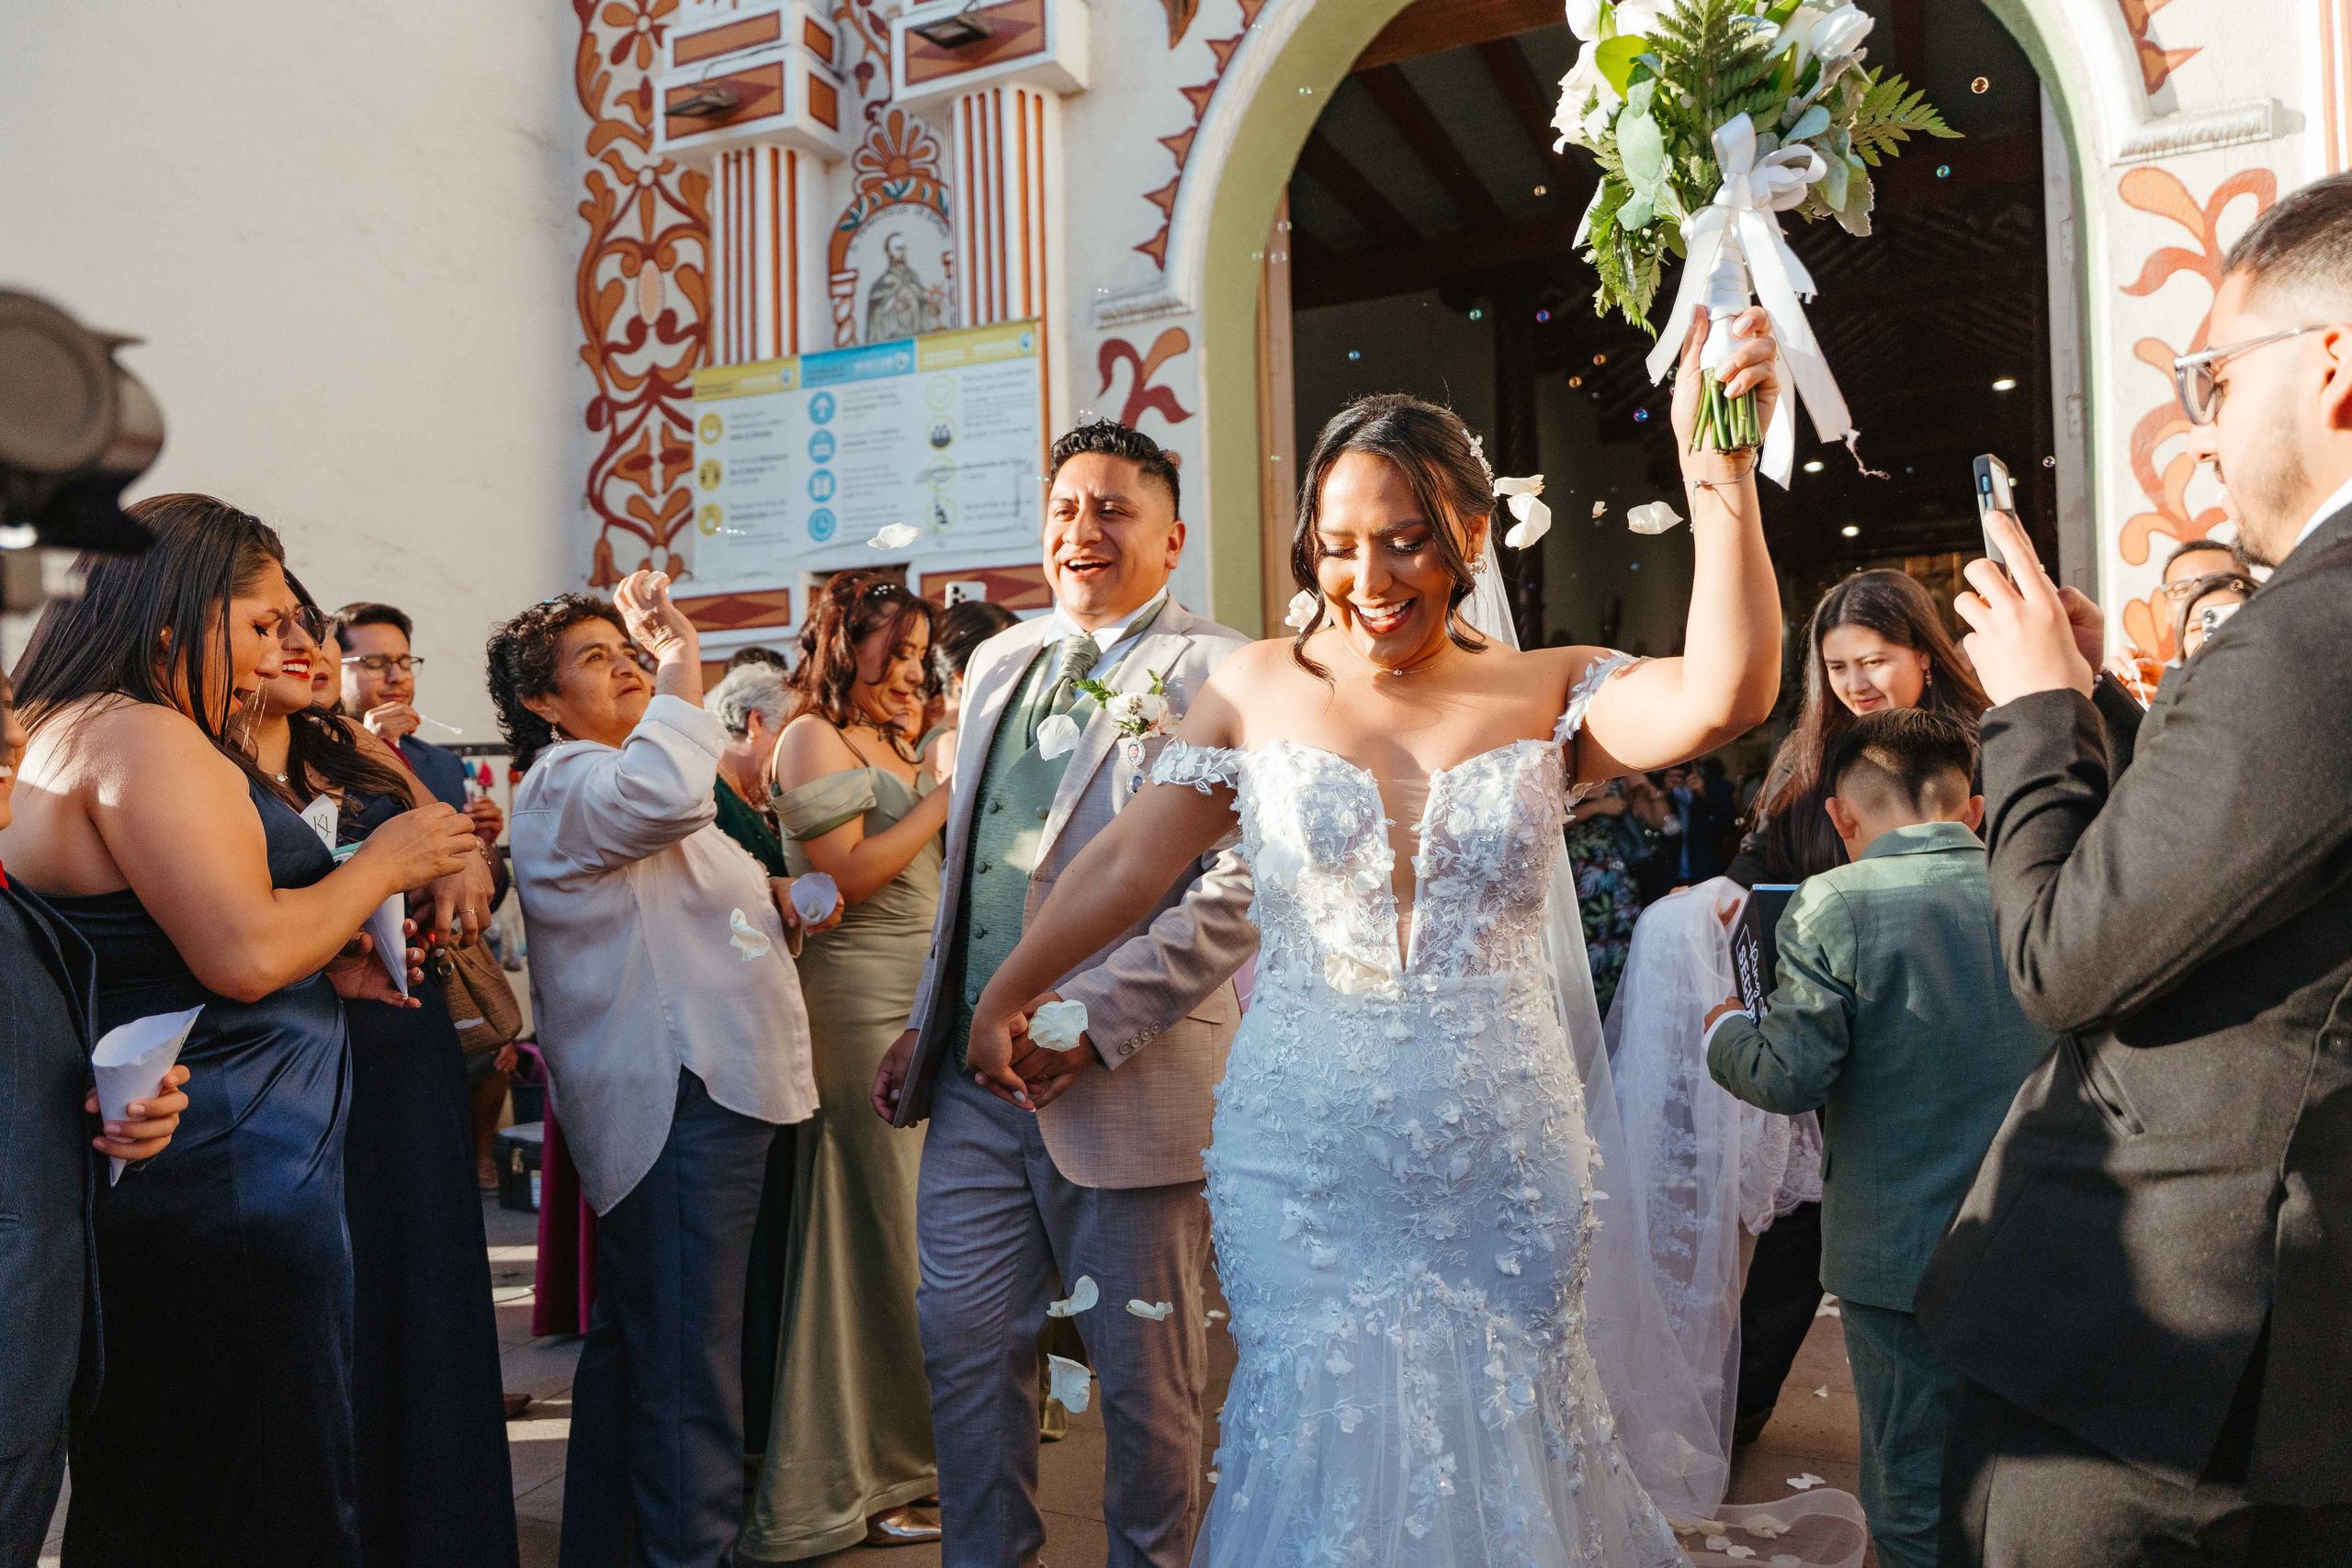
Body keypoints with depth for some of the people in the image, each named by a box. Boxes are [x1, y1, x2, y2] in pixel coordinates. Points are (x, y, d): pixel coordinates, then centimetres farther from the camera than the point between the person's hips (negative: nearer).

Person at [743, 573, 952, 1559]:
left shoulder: (894, 745, 20)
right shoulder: (813, 738, -5)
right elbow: (847, 877, -15)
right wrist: (946, 799, -11)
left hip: (916, 1005, 8)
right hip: (853, 1004, -8)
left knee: (908, 1216, 10)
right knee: (866, 1229, -3)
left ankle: (898, 1453, 23)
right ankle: (846, 1486, 9)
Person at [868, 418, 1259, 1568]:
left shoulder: (1218, 674, -7)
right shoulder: (999, 663, 15)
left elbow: (1239, 889, -16)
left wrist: (1089, 1019, -21)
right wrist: (924, 1024, 16)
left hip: (1130, 1080, -5)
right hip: (977, 1079, 6)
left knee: (1143, 1373, 9)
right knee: (963, 1341, 11)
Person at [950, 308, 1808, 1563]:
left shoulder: (1553, 696, -1)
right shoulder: (1258, 691, 1)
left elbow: (1723, 700, -19)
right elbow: (1124, 863, 4)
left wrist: (1717, 473, -28)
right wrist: (1003, 1005, 8)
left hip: (1504, 1176, 1)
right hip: (1303, 1168, 0)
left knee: (1495, 1454, 13)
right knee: (1320, 1453, 4)